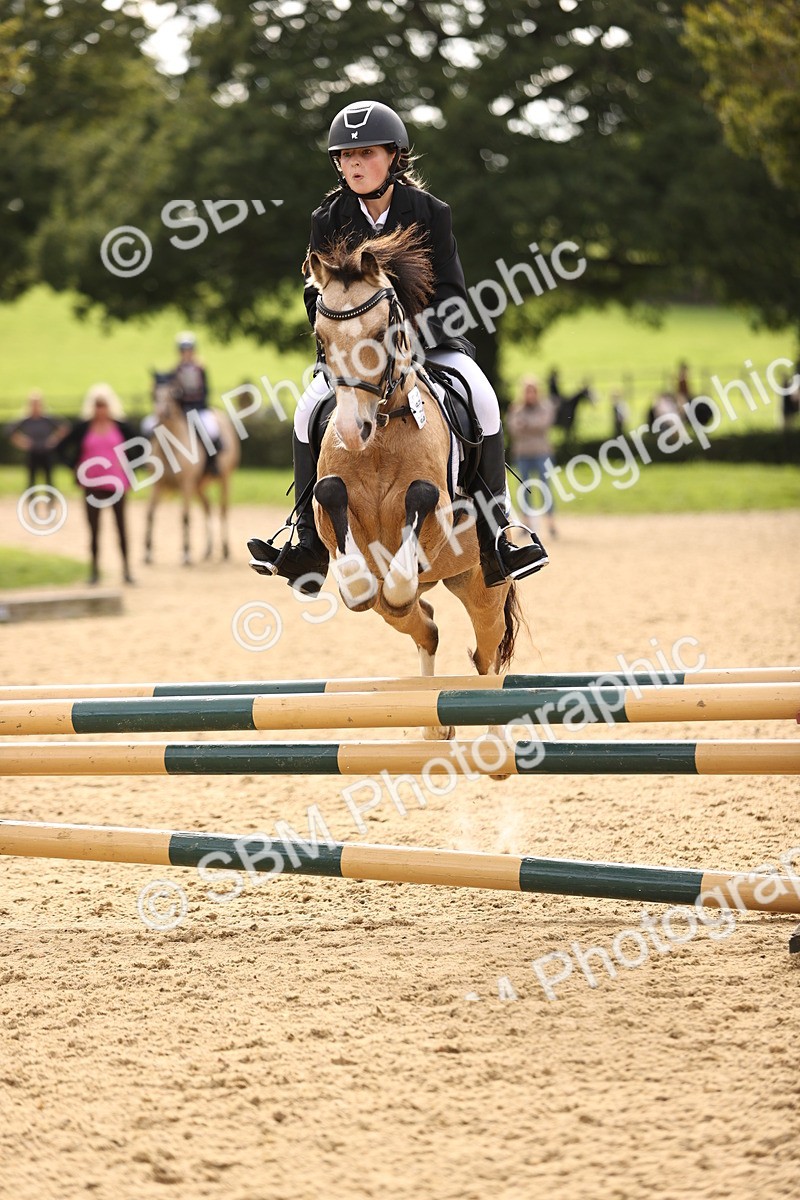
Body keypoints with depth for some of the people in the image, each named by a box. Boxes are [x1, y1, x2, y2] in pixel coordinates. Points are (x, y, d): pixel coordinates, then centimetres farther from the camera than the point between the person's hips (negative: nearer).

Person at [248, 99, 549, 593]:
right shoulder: (330, 219, 0)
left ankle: (494, 538, -21)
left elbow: (451, 291, -5)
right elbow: (318, 296, 3)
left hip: (427, 335, -1)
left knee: (482, 399, -26)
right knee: (311, 410, -23)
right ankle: (312, 545, -14)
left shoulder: (429, 213, -4)